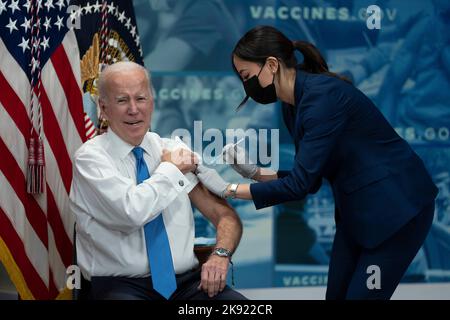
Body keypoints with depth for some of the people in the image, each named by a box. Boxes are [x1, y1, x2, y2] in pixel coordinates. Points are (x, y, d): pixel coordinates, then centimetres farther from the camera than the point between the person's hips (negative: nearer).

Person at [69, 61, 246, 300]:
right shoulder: (91, 157, -4)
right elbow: (132, 213, -22)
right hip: (122, 286, -4)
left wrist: (220, 254, -11)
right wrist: (170, 169, -6)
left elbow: (225, 215, 10)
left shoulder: (174, 150, 11)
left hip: (186, 281, 4)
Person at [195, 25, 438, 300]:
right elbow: (309, 179, 9)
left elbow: (301, 184, -26)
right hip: (356, 209, 9)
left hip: (396, 206, -9)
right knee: (337, 294, 8)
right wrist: (254, 171, -3)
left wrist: (228, 189, -20)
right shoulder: (292, 106, 4)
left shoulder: (322, 95, -24)